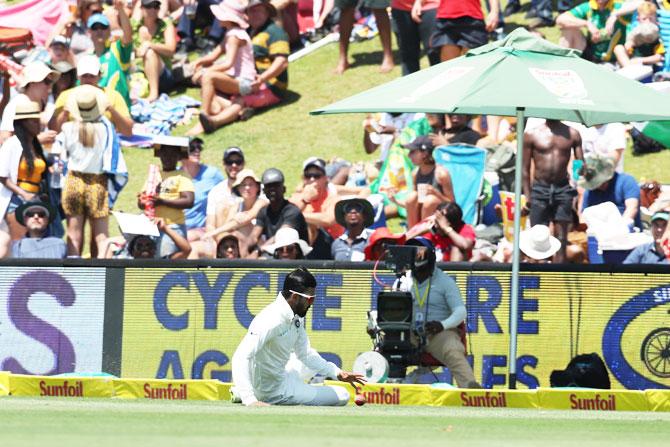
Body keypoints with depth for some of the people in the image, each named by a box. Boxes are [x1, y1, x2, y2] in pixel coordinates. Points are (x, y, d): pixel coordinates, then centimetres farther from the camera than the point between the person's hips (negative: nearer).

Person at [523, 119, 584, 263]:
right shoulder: (532, 135, 4)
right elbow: (525, 169, 5)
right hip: (540, 189, -1)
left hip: (563, 189, 1)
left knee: (561, 239, -2)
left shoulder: (572, 134, 8)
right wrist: (527, 196, -1)